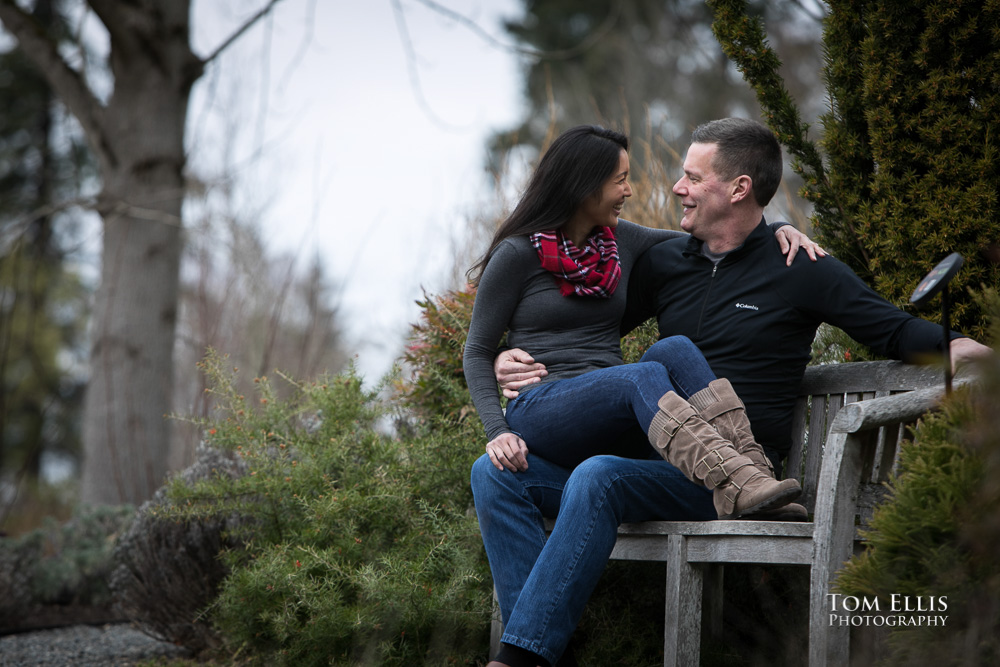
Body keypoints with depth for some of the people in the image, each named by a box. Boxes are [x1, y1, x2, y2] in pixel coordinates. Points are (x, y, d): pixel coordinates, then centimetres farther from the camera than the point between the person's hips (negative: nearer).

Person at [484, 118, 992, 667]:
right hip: (647, 456, 6)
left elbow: (896, 332, 3)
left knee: (597, 478, -34)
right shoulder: (665, 261, 17)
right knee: (499, 473, -14)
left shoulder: (800, 270, 3)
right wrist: (517, 360, 9)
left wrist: (956, 346, -18)